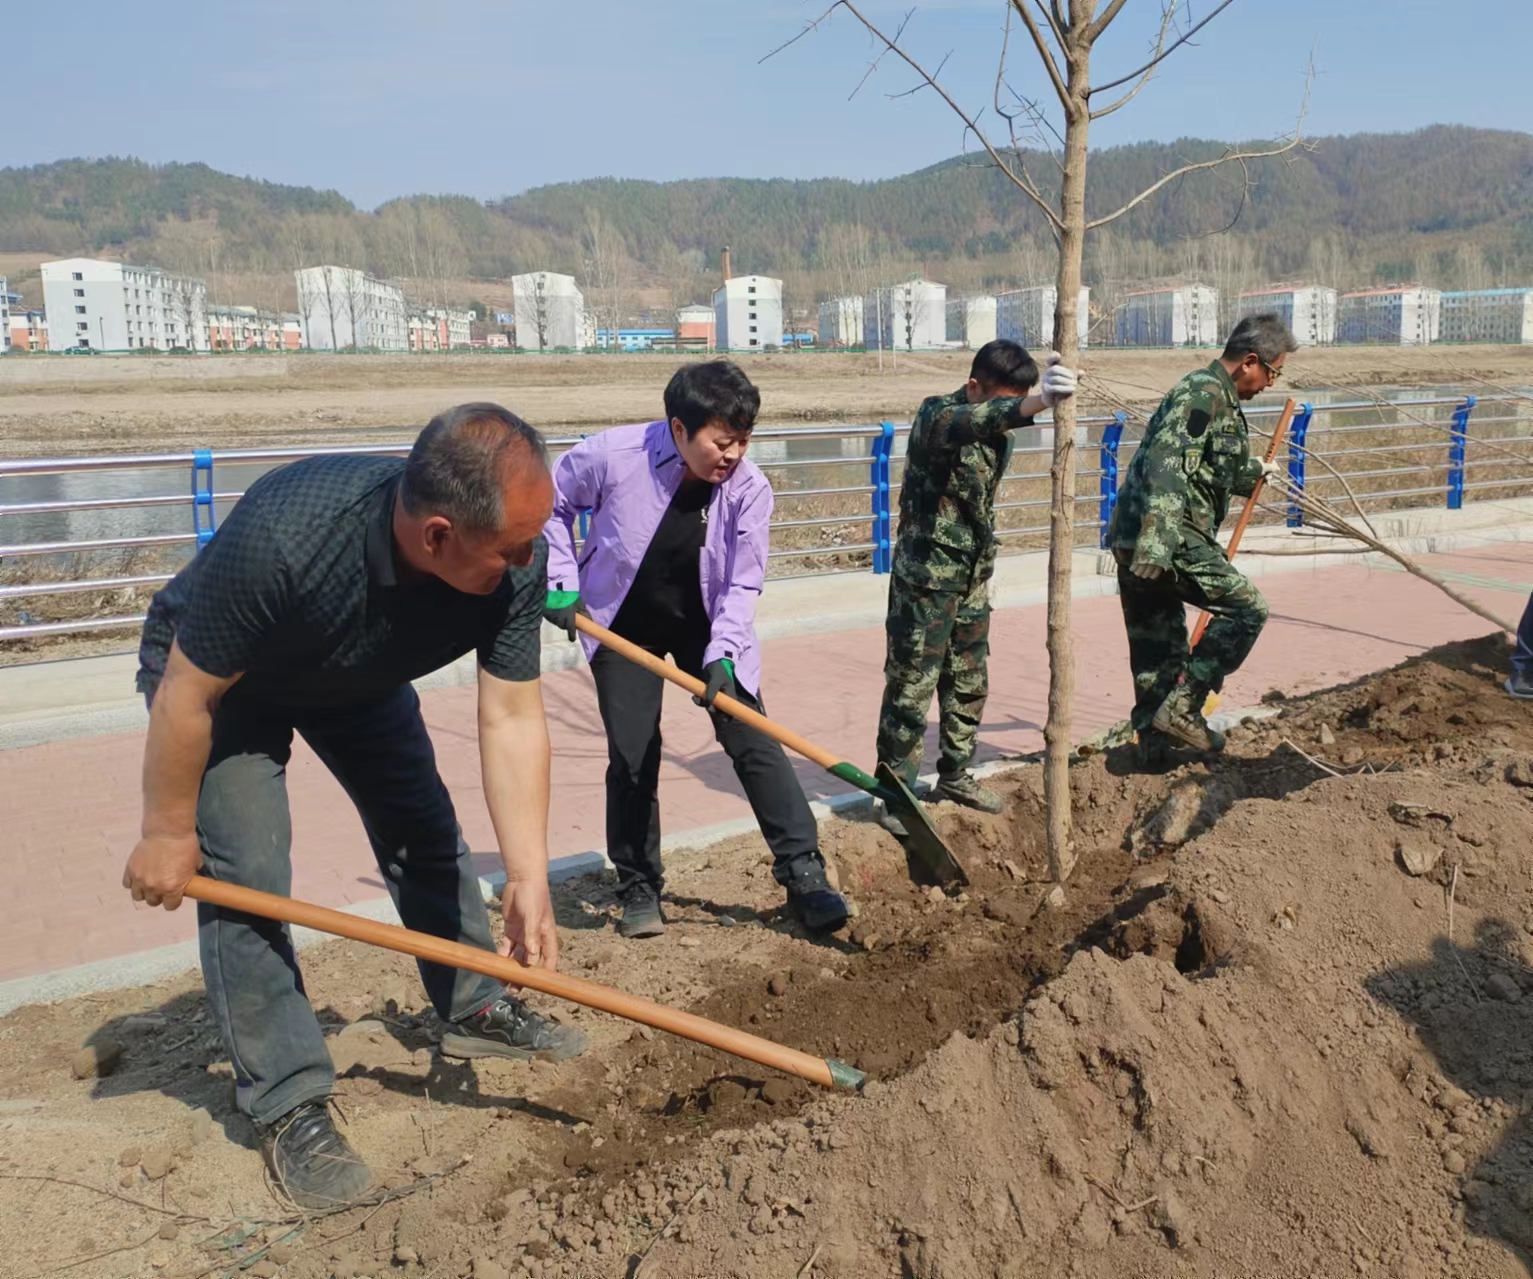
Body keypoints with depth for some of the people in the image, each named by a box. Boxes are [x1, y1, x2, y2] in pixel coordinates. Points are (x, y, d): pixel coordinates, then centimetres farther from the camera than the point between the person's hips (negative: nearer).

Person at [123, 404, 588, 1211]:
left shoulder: (515, 555, -30)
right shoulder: (281, 538, -44)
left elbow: (512, 720, -24)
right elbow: (187, 696, -30)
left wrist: (528, 878, -27)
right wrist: (167, 834, -17)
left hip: (360, 675, 5)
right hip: (216, 675, -4)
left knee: (427, 833, 9)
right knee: (246, 870, -13)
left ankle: (475, 1009, 29)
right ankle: (288, 1105, 1)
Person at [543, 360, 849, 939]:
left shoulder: (750, 488, -21)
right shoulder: (610, 456, -24)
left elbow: (742, 585, -15)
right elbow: (552, 505, -4)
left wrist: (722, 654, -29)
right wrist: (562, 582, -12)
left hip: (708, 624, 1)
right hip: (624, 624, -1)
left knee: (754, 742, -6)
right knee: (632, 757, -2)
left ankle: (803, 874, 3)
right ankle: (639, 888, 16)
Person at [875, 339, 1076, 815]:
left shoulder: (998, 428, 7)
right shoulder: (937, 415, -18)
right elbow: (975, 421, -43)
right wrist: (1036, 403, -61)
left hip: (975, 576, 8)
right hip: (925, 579, -8)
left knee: (970, 683, 15)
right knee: (911, 687, -2)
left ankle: (954, 776, 31)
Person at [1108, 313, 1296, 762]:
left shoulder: (1217, 397, 23)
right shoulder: (1204, 395, -10)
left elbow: (1217, 469, 41)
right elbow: (1165, 465, -24)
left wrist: (1257, 471, 60)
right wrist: (1155, 545, -32)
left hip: (1136, 540, 10)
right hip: (1169, 539, -10)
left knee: (1158, 642, 14)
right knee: (1246, 608, -4)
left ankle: (1153, 740, 21)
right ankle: (1181, 707, -4)